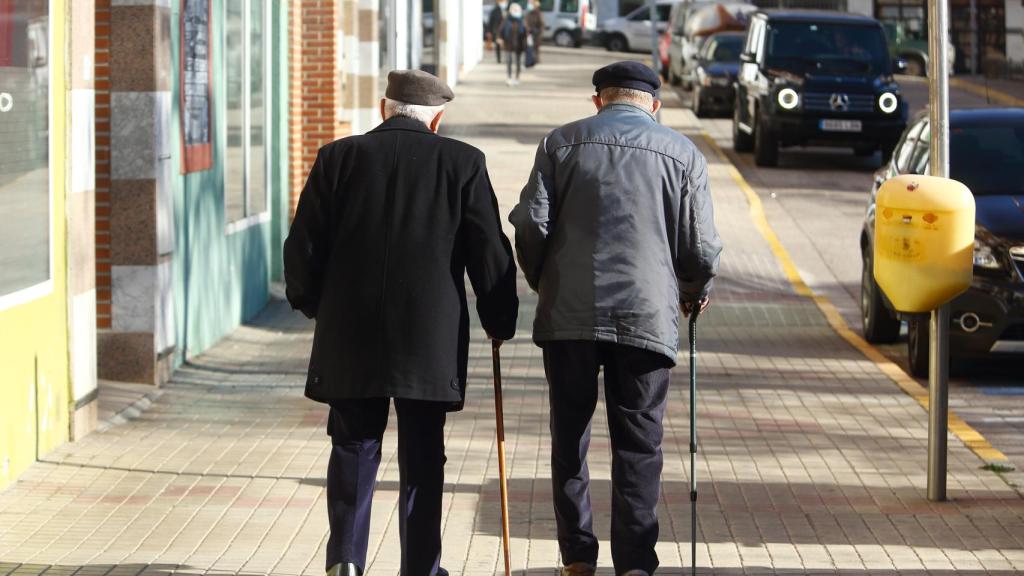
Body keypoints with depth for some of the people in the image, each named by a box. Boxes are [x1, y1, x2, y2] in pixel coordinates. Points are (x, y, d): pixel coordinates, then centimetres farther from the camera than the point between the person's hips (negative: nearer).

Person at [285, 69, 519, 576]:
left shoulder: (338, 158, 2)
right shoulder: (462, 162, -1)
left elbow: (303, 247, 3)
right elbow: (490, 253, -1)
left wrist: (313, 305, 20)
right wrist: (499, 321, 12)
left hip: (350, 340, 1)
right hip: (431, 341, -1)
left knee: (353, 450, 10)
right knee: (422, 459, 7)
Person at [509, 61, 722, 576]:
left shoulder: (562, 143, 7)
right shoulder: (683, 154, 7)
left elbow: (531, 225, -1)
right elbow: (701, 248, 3)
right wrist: (694, 295, 23)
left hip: (568, 314, 0)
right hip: (649, 315, 0)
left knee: (570, 438, 10)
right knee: (638, 445, 4)